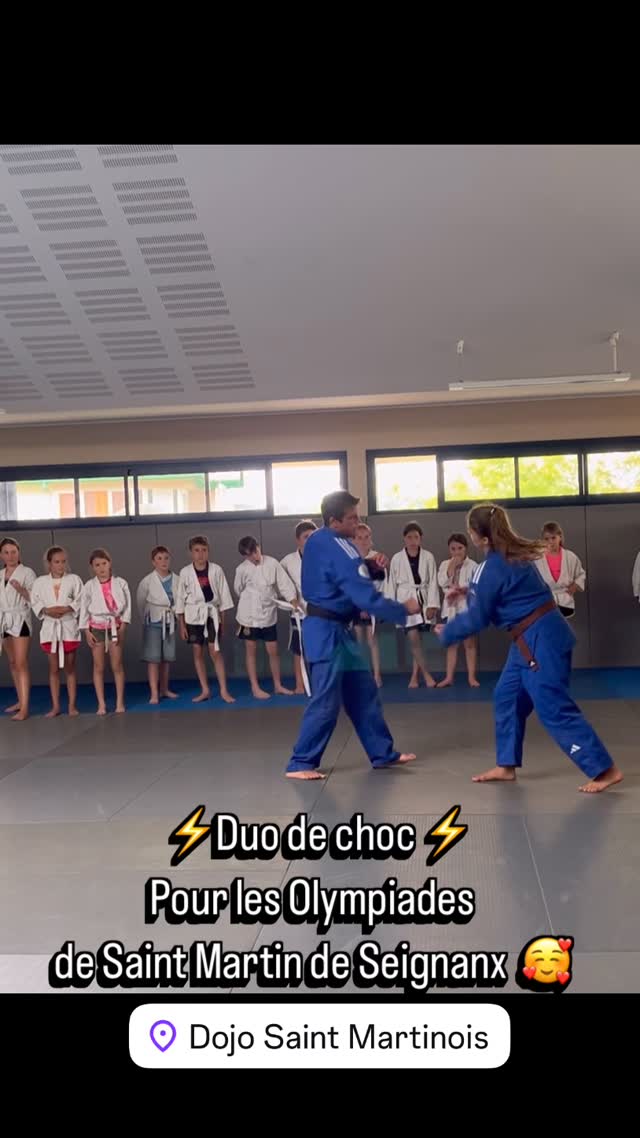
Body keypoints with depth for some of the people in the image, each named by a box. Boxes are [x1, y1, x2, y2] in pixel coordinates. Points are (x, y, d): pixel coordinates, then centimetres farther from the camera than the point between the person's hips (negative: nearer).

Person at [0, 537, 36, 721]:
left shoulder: (27, 572, -6)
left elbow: (34, 598, -11)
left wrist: (21, 590, -27)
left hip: (20, 620, -7)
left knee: (21, 663, -11)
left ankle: (24, 708, -13)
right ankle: (20, 701, 24)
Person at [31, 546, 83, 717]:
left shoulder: (74, 579, -2)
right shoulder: (40, 581, 2)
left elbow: (80, 601, -5)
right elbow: (35, 602, 2)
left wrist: (65, 609, -19)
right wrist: (47, 611, -15)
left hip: (69, 626, -1)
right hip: (50, 627, 1)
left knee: (70, 668, 6)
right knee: (54, 669, 7)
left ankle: (72, 705, 13)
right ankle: (55, 706, 14)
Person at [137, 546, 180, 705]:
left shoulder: (176, 580, -7)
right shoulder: (147, 581, -13)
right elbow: (140, 602, 0)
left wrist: (173, 611, 2)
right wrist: (146, 619, 8)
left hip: (170, 622, 4)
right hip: (153, 622, -3)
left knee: (167, 657, 13)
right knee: (153, 658, -5)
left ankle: (164, 689, 26)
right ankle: (154, 693, -3)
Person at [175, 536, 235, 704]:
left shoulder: (216, 570, -3)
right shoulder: (185, 572, -2)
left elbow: (223, 594, 2)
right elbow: (180, 598, 3)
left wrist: (223, 619, 0)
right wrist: (182, 624, 1)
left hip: (212, 613, -2)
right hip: (193, 615, 2)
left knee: (215, 652, -6)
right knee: (197, 652, 7)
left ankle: (224, 690, 1)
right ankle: (205, 690, 17)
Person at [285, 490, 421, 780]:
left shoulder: (320, 540, 8)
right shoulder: (338, 550, -21)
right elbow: (366, 598, -23)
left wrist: (370, 567, -2)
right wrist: (403, 609, -11)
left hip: (336, 629, 10)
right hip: (327, 632, -10)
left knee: (363, 693, 15)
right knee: (326, 701, -6)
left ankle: (383, 753, 24)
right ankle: (300, 763, 5)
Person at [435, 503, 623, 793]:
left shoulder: (489, 569, -20)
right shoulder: (513, 554, 7)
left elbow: (477, 619, -11)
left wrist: (446, 632, 5)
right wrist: (470, 591, 19)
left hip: (539, 640, -10)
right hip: (537, 636, 10)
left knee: (554, 709, -6)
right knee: (507, 696, 15)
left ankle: (605, 770, 1)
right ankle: (506, 766, 24)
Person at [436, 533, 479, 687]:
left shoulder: (472, 565, -5)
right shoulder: (445, 564, 5)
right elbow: (442, 583, -10)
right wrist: (452, 566, -13)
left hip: (467, 608, -3)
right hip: (450, 608, 3)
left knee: (470, 644, 3)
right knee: (451, 644, 10)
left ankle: (472, 677, 10)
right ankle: (449, 677, 15)